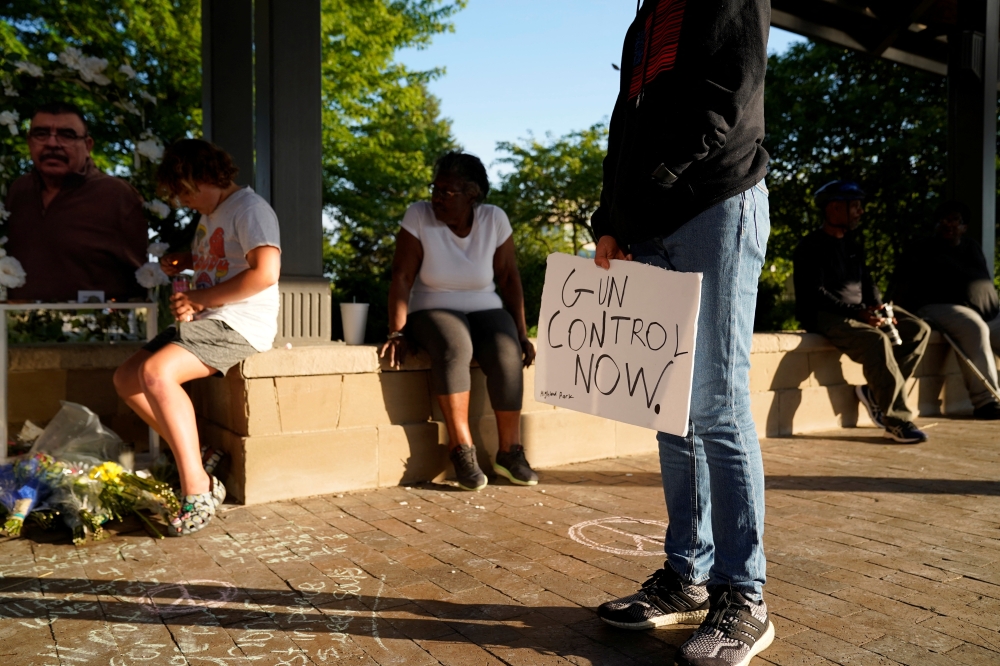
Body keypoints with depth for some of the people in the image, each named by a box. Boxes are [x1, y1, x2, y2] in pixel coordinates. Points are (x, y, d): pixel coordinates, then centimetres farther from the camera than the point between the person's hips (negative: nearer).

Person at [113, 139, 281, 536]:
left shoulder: (250, 209, -9)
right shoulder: (209, 216, 21)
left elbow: (265, 273, -24)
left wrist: (197, 300, -17)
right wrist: (180, 265, 10)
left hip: (240, 325, -10)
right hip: (204, 323, 10)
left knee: (156, 373, -29)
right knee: (127, 379, 3)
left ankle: (197, 490, -22)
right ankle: (192, 458, 4)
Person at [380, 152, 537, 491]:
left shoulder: (495, 219, -5)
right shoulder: (419, 215, -10)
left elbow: (509, 278, 0)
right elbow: (402, 277, -12)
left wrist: (521, 333, -3)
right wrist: (397, 331, -20)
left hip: (485, 310, 2)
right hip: (433, 311, -2)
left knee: (507, 354, -30)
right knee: (454, 348, -36)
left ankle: (510, 452, -17)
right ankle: (461, 448, -26)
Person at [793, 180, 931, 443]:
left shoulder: (852, 245, 17)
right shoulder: (811, 247, -9)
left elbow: (868, 283, 17)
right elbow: (816, 295, -18)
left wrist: (878, 309, -5)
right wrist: (858, 312, -25)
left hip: (860, 311, 9)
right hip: (824, 316, -9)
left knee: (919, 330, -3)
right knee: (877, 340, -33)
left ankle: (876, 393, -8)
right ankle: (898, 420, -25)